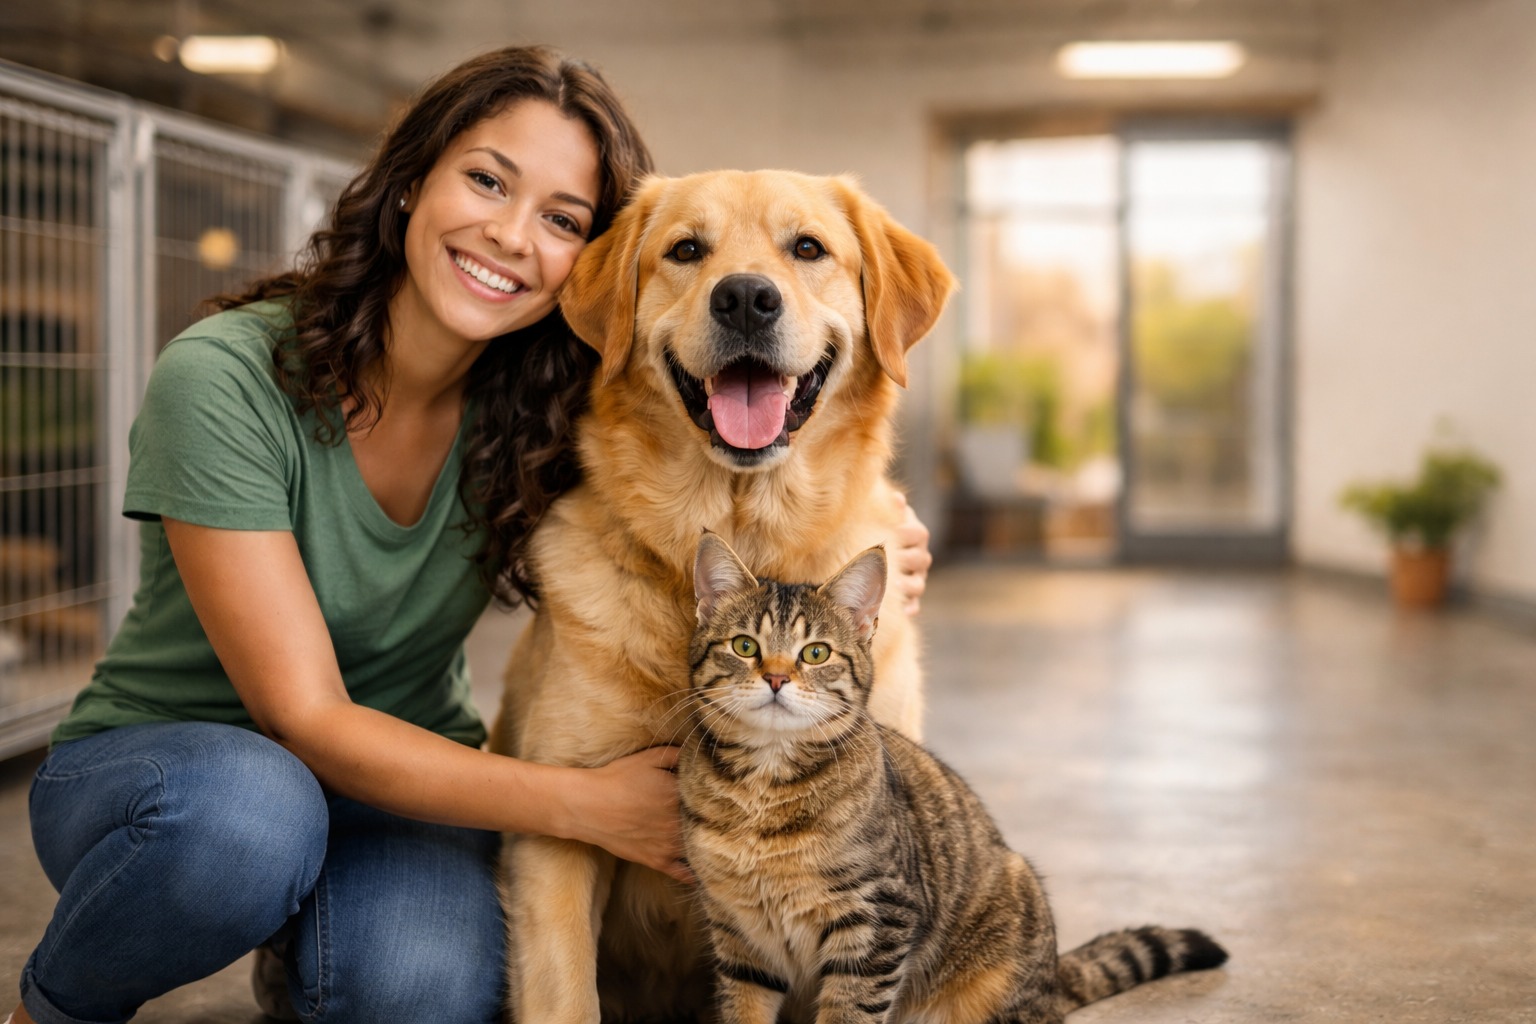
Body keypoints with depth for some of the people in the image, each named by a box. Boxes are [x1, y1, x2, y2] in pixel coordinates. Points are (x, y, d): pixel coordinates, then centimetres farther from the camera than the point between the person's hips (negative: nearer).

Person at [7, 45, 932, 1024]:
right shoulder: (225, 380, -24)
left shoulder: (542, 415, -11)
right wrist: (585, 804, -34)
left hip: (400, 779, 3)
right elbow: (306, 720, -26)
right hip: (151, 764, -2)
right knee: (252, 814, -38)